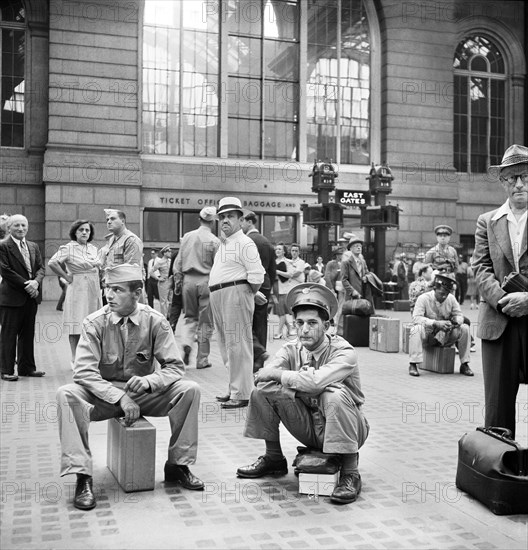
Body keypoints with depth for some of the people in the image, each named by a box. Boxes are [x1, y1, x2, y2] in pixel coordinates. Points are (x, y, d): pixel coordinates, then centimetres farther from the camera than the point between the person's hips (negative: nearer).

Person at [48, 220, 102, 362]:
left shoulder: (94, 248, 12)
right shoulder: (68, 248, -7)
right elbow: (52, 263, -16)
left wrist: (99, 279, 11)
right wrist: (67, 277, -11)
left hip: (94, 289, 6)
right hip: (77, 290, -6)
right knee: (77, 325, -4)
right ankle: (75, 358, 3)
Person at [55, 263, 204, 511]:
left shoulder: (155, 321, -9)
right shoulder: (95, 323, -11)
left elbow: (175, 366, -7)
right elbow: (84, 371, -17)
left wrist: (149, 380, -28)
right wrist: (120, 397, -29)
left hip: (143, 394, 1)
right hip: (104, 395, -1)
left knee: (190, 390, -22)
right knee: (66, 394, -29)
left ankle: (177, 465, -5)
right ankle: (82, 475, -23)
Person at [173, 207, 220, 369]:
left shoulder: (187, 237, 6)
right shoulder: (214, 241, -7)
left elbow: (178, 262, 9)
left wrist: (177, 282, 17)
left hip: (188, 281, 3)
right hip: (206, 282, -3)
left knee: (189, 316, 19)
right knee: (205, 322, 6)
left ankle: (187, 342, -6)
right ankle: (202, 359, 11)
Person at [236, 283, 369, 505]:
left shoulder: (343, 352, -20)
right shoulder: (291, 350, -4)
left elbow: (316, 381, -38)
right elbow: (261, 376, -21)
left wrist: (278, 374, -25)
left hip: (337, 426, -4)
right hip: (308, 427, 5)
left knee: (335, 394, -36)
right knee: (264, 390, -11)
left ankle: (350, 474, -21)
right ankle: (274, 458, 9)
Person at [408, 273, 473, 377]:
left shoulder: (451, 299, -1)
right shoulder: (423, 298, -15)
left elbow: (459, 315, 4)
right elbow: (416, 318, -26)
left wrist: (456, 322, -22)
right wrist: (436, 323, -37)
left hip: (445, 337, 4)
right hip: (428, 335, -4)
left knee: (465, 328, -16)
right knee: (417, 329, -36)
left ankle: (464, 365, -6)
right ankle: (413, 365, -31)